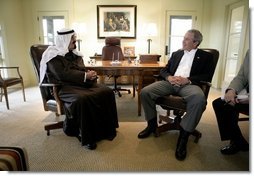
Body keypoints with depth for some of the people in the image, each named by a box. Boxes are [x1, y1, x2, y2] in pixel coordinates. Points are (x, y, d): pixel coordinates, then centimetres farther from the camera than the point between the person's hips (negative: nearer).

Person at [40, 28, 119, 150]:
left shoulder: (74, 53, 19)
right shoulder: (53, 55, -2)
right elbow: (62, 74, -16)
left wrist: (90, 74, -8)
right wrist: (85, 76, -17)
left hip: (82, 83, 7)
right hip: (64, 87, -6)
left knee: (107, 92, -15)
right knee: (82, 99, -38)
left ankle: (106, 128, -3)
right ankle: (86, 137, -22)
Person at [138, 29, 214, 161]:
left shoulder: (205, 56, 14)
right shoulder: (176, 54, 24)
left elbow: (207, 76, 2)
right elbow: (163, 70, 20)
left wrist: (187, 80, -14)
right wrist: (169, 77, -4)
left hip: (188, 84, -3)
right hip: (170, 82, 4)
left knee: (199, 99, -39)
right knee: (145, 92, -20)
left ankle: (183, 136, -23)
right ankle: (152, 124, 1)